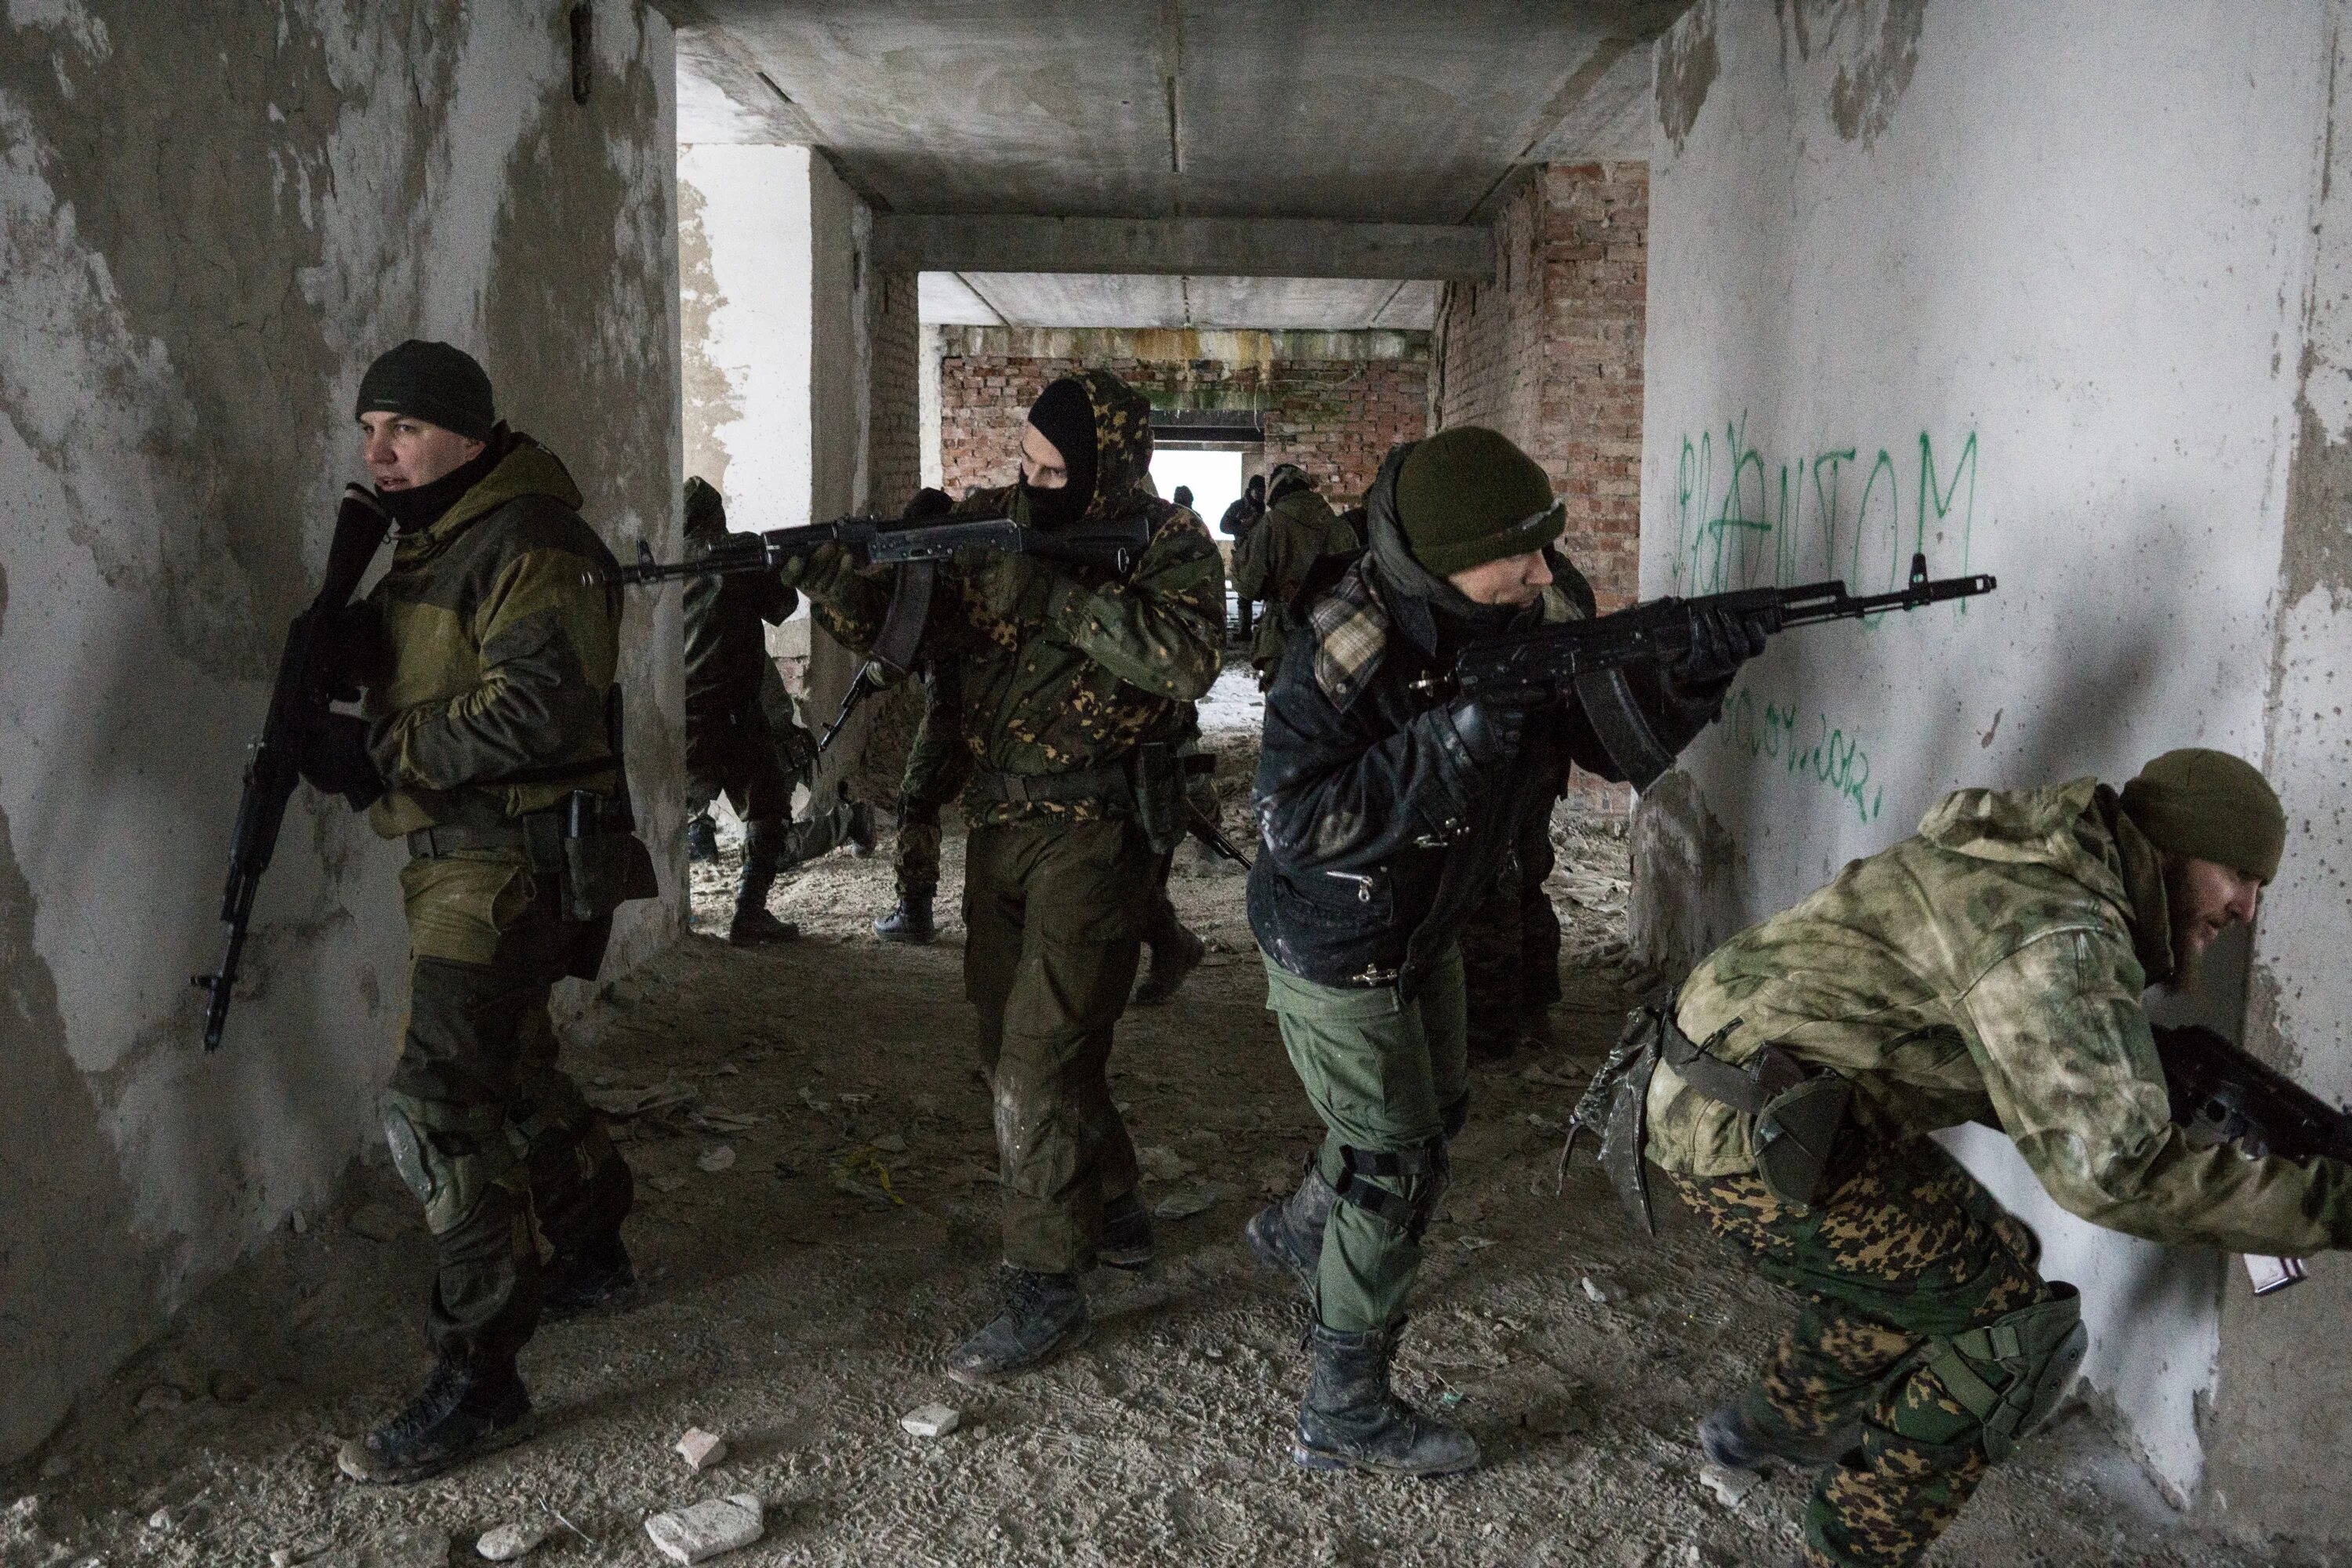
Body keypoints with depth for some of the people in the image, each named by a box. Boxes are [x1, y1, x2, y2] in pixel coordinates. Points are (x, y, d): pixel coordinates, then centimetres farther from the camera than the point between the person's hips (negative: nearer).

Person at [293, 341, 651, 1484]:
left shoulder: (530, 547, -16)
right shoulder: (426, 543, 16)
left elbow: (540, 704, -26)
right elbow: (418, 674, 17)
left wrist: (380, 751, -24)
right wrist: (347, 644, -5)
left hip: (512, 861, -11)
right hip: (455, 857, 11)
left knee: (437, 1103, -13)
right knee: (509, 1069, 21)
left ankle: (477, 1382, -5)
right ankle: (594, 1257, 40)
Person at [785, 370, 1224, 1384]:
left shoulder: (1167, 543, -9)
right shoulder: (991, 523, 5)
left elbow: (1189, 660, -27)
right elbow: (901, 627, 2)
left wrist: (1059, 596, -28)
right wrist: (825, 575, -17)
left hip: (1093, 835, -6)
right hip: (998, 824, 7)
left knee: (1040, 1060, -8)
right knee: (1015, 1041, 15)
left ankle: (1045, 1291, 7)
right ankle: (1112, 1215, 35)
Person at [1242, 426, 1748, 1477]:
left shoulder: (1543, 616, -14)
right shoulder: (1345, 650, -32)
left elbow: (1616, 749, -7)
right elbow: (1295, 825, -36)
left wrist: (1689, 685, -28)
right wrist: (1457, 737, -42)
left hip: (1426, 926, 8)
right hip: (1335, 946, -7)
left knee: (1434, 1112, 25)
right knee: (1397, 1170, -2)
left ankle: (1297, 1233, 52)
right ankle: (1344, 1416, 16)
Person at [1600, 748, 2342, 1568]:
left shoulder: (2037, 863, 13)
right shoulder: (2062, 934, -19)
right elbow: (2110, 1168, -25)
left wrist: (2176, 1094, 10)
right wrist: (2327, 1201, -18)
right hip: (1749, 1136, -10)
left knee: (1926, 1257, 25)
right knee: (2018, 1322, -2)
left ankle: (1770, 1425, 42)